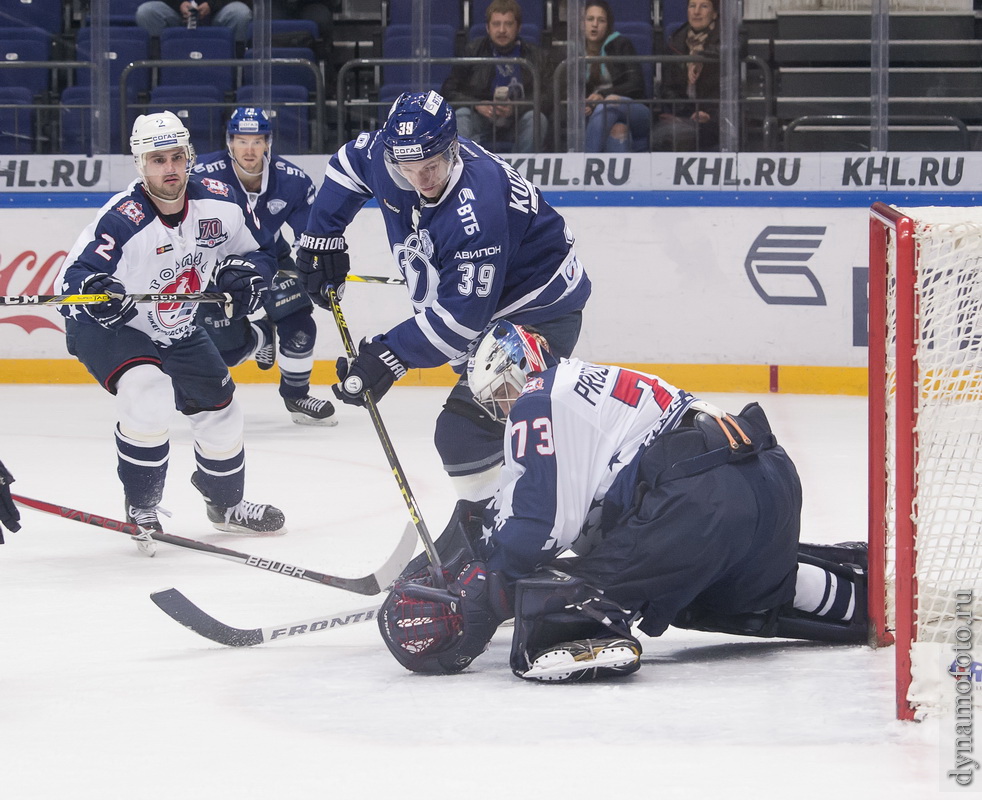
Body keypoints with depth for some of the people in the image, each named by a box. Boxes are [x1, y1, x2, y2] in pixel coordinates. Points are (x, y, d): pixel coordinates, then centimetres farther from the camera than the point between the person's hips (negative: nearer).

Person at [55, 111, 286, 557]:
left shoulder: (220, 203, -14)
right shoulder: (122, 220, -33)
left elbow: (256, 250, 4)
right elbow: (71, 279, -36)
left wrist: (243, 275, -17)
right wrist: (96, 291, -58)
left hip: (177, 332, 7)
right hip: (108, 330, -7)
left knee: (219, 411, 15)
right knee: (148, 396, -32)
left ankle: (225, 504, 44)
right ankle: (141, 511, -14)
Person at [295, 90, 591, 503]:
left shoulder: (476, 210, -36)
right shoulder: (385, 153, -14)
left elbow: (462, 317, -33)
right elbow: (348, 163, 12)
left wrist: (390, 356, -30)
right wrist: (322, 237, 8)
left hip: (538, 313, -9)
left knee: (463, 433, -21)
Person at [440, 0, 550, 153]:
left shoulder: (533, 55, 4)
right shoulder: (473, 51, 5)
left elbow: (543, 96, -4)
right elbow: (448, 90, 3)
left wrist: (514, 109, -24)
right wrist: (477, 105, -16)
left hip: (517, 120, 0)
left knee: (537, 118, -31)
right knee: (461, 115, -30)